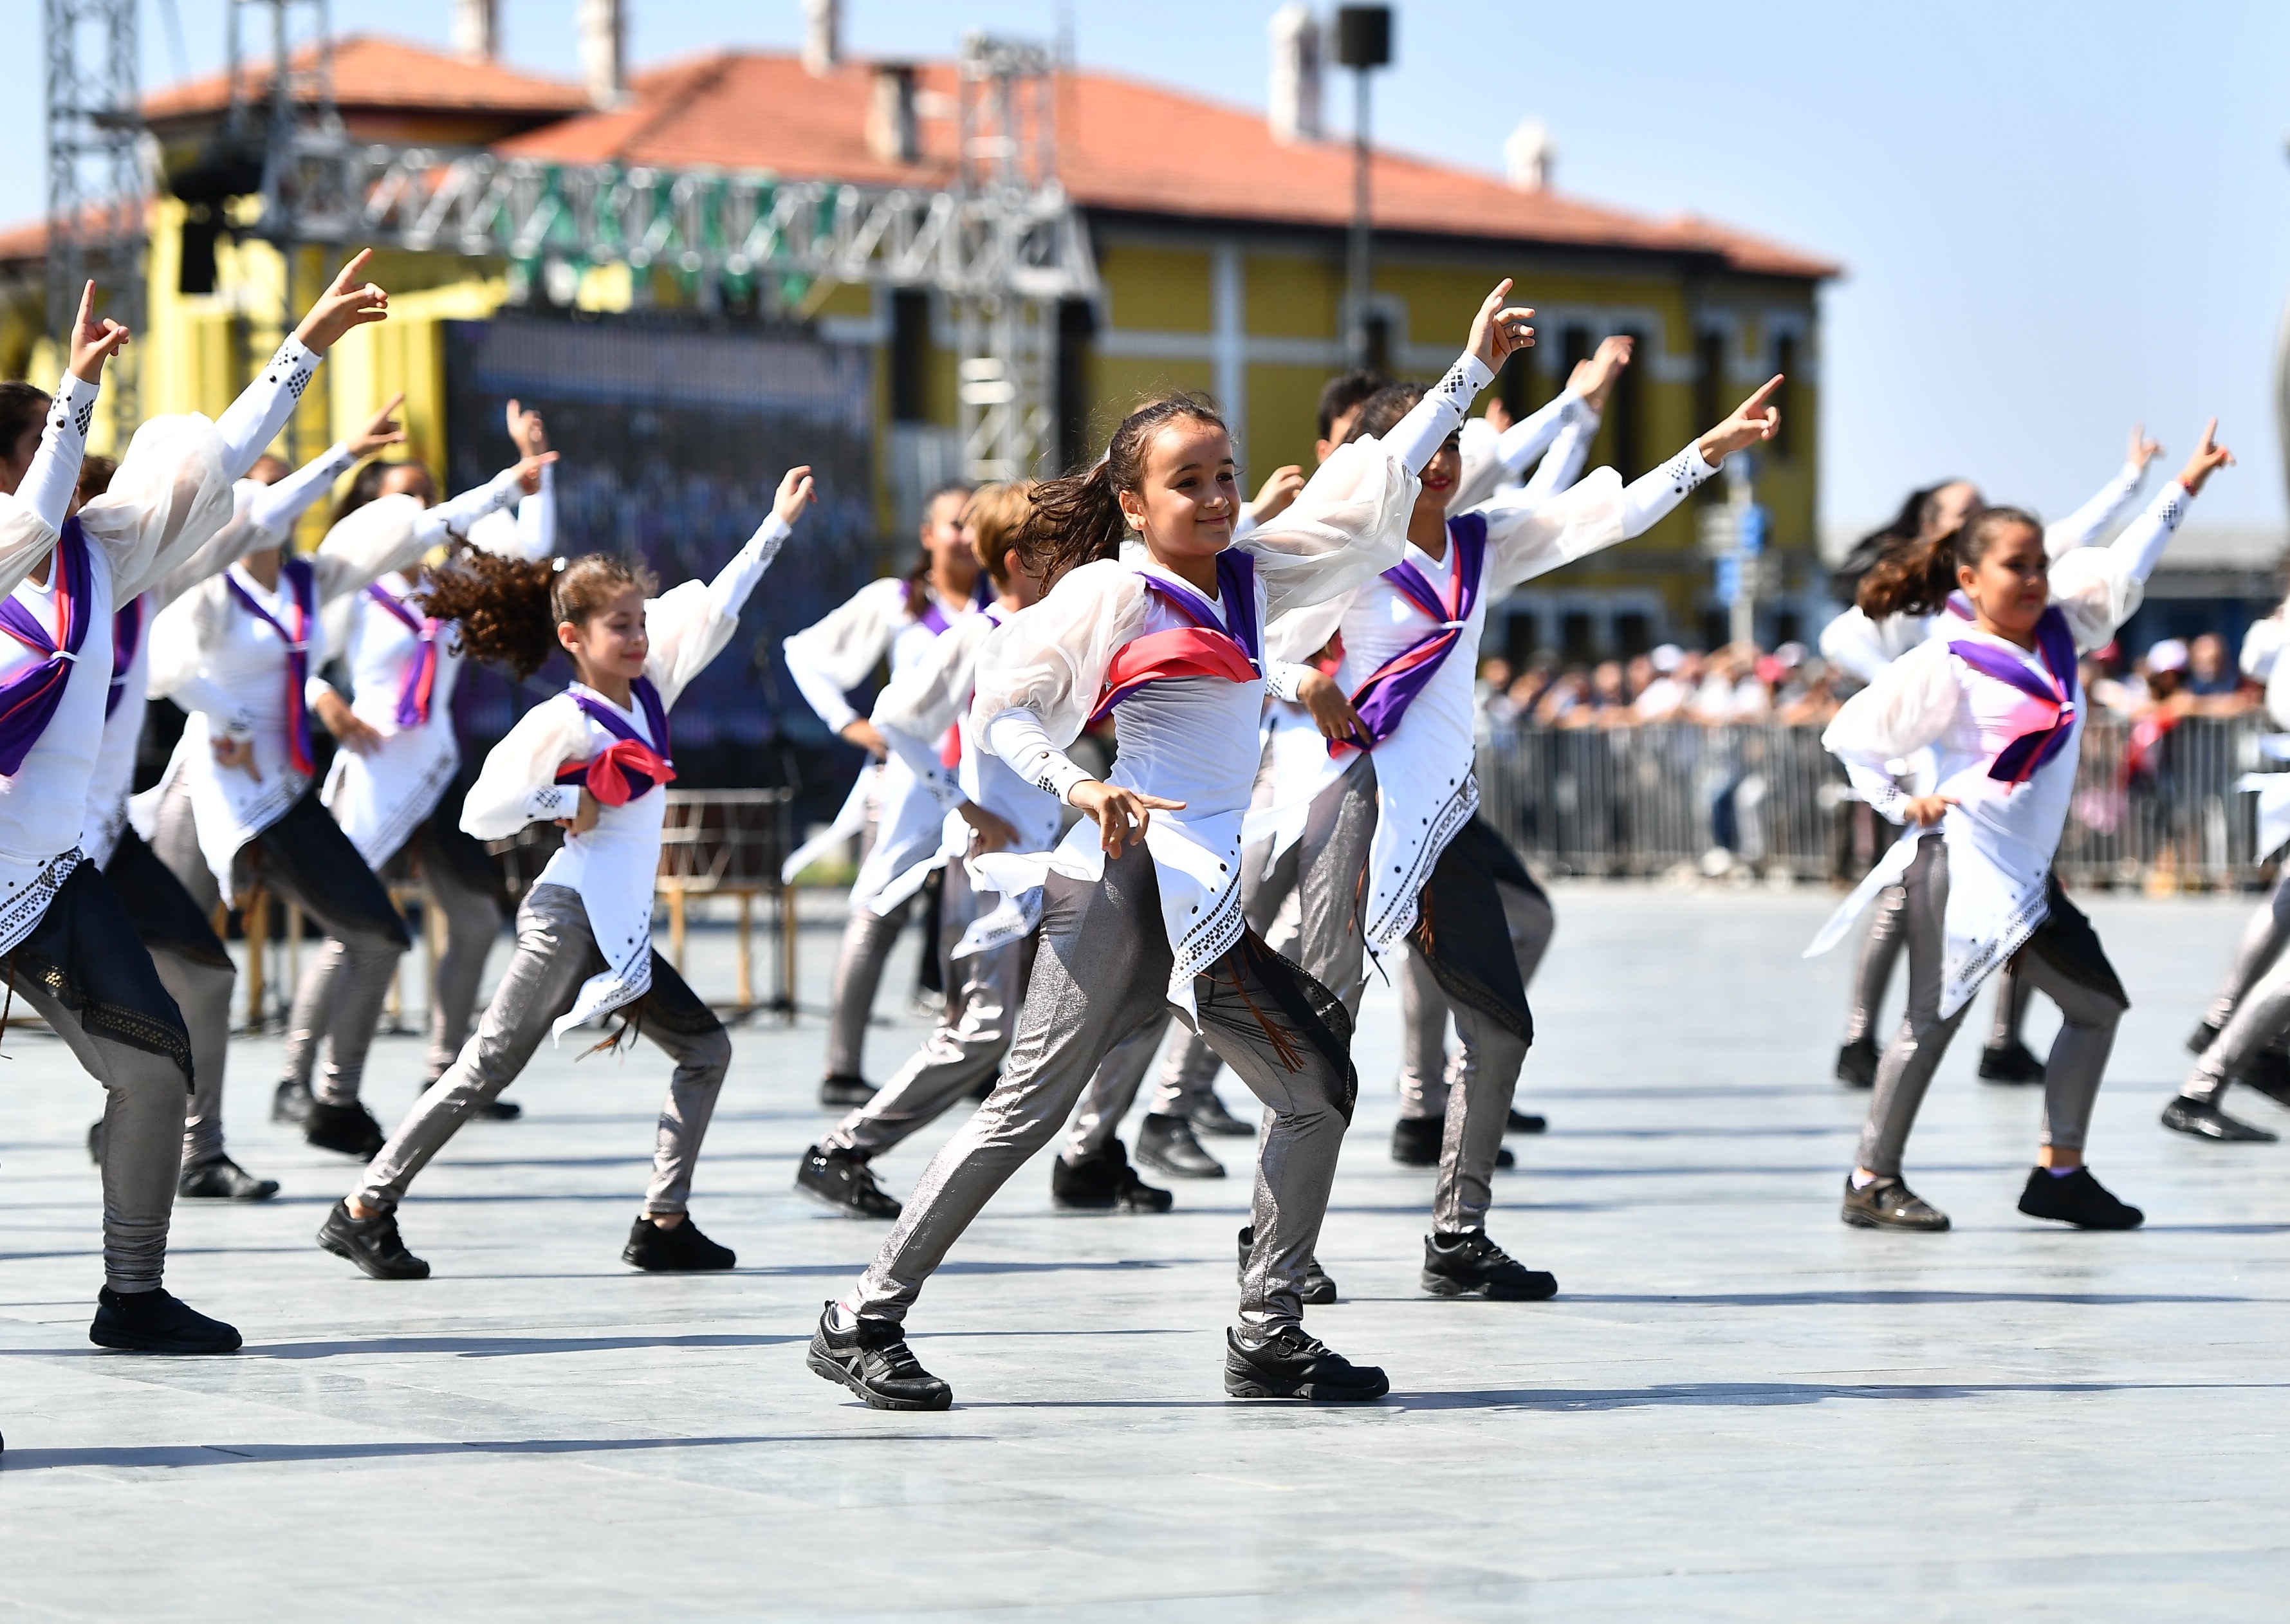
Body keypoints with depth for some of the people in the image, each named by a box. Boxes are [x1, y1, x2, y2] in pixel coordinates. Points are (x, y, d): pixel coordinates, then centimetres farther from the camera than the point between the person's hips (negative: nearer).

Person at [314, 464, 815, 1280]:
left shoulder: (650, 689, 9)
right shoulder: (562, 723, -12)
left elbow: (713, 609, 16)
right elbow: (481, 812, -12)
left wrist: (779, 523, 16)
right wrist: (571, 801, -16)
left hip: (619, 929, 9)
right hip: (572, 914, -9)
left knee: (706, 1049, 5)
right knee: (490, 1067, -8)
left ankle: (662, 1225, 4)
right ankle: (364, 1208, -3)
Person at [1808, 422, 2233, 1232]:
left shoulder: (2060, 634, 9)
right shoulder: (1947, 667, -11)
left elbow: (2121, 568, 18)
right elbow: (1850, 736, -5)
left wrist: (2186, 485, 16)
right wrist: (1901, 804, -9)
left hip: (2026, 872, 8)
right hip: (1960, 866, -8)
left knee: (2098, 1004, 8)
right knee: (1934, 1020, -7)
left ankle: (2059, 1174, 13)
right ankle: (1871, 1181, 1)